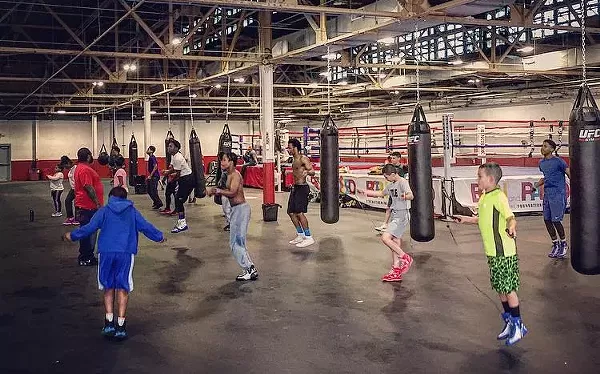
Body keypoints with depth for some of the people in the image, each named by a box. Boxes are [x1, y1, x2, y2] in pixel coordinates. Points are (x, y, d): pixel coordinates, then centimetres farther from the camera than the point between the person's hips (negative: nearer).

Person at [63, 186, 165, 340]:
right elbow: (145, 227, 10)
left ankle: (109, 322, 3)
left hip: (106, 253, 0)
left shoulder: (104, 211, 8)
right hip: (126, 254, 0)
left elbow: (90, 227, 3)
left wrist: (73, 236, 16)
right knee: (123, 289, 4)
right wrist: (159, 237, 26)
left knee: (108, 288, 12)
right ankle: (120, 325, 1)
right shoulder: (132, 211, 11)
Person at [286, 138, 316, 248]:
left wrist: (307, 172, -42)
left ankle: (309, 238, -10)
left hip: (302, 188, -10)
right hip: (295, 187, 10)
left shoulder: (303, 159, -12)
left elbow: (312, 172, -22)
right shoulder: (295, 160, 15)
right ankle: (300, 235, 21)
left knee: (299, 213, -15)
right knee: (291, 212, 10)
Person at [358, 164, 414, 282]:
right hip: (395, 216, 9)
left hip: (401, 216, -9)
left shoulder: (403, 182, -13)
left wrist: (405, 196, -53)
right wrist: (365, 192, 32)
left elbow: (411, 195, -30)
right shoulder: (391, 185, 15)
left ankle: (405, 258, -7)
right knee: (395, 244, 8)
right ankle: (396, 272, 12)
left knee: (385, 237, -19)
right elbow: (381, 193, 32)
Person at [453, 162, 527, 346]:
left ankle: (518, 325, 12)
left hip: (504, 252, -9)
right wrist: (466, 219, 29)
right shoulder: (485, 197, 11)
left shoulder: (498, 197, -17)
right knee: (500, 288, 16)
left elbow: (510, 217, -26)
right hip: (493, 252, 9)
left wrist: (511, 228, -46)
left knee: (508, 288, -1)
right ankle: (510, 322, 28)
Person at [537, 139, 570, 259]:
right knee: (547, 220, 6)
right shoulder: (541, 163, 13)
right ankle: (555, 245, 21)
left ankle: (564, 244, 14)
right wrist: (535, 186, 18)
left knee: (556, 220, -8)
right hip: (547, 194, 7)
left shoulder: (558, 161, -9)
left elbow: (570, 175, -10)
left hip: (558, 194, -7)